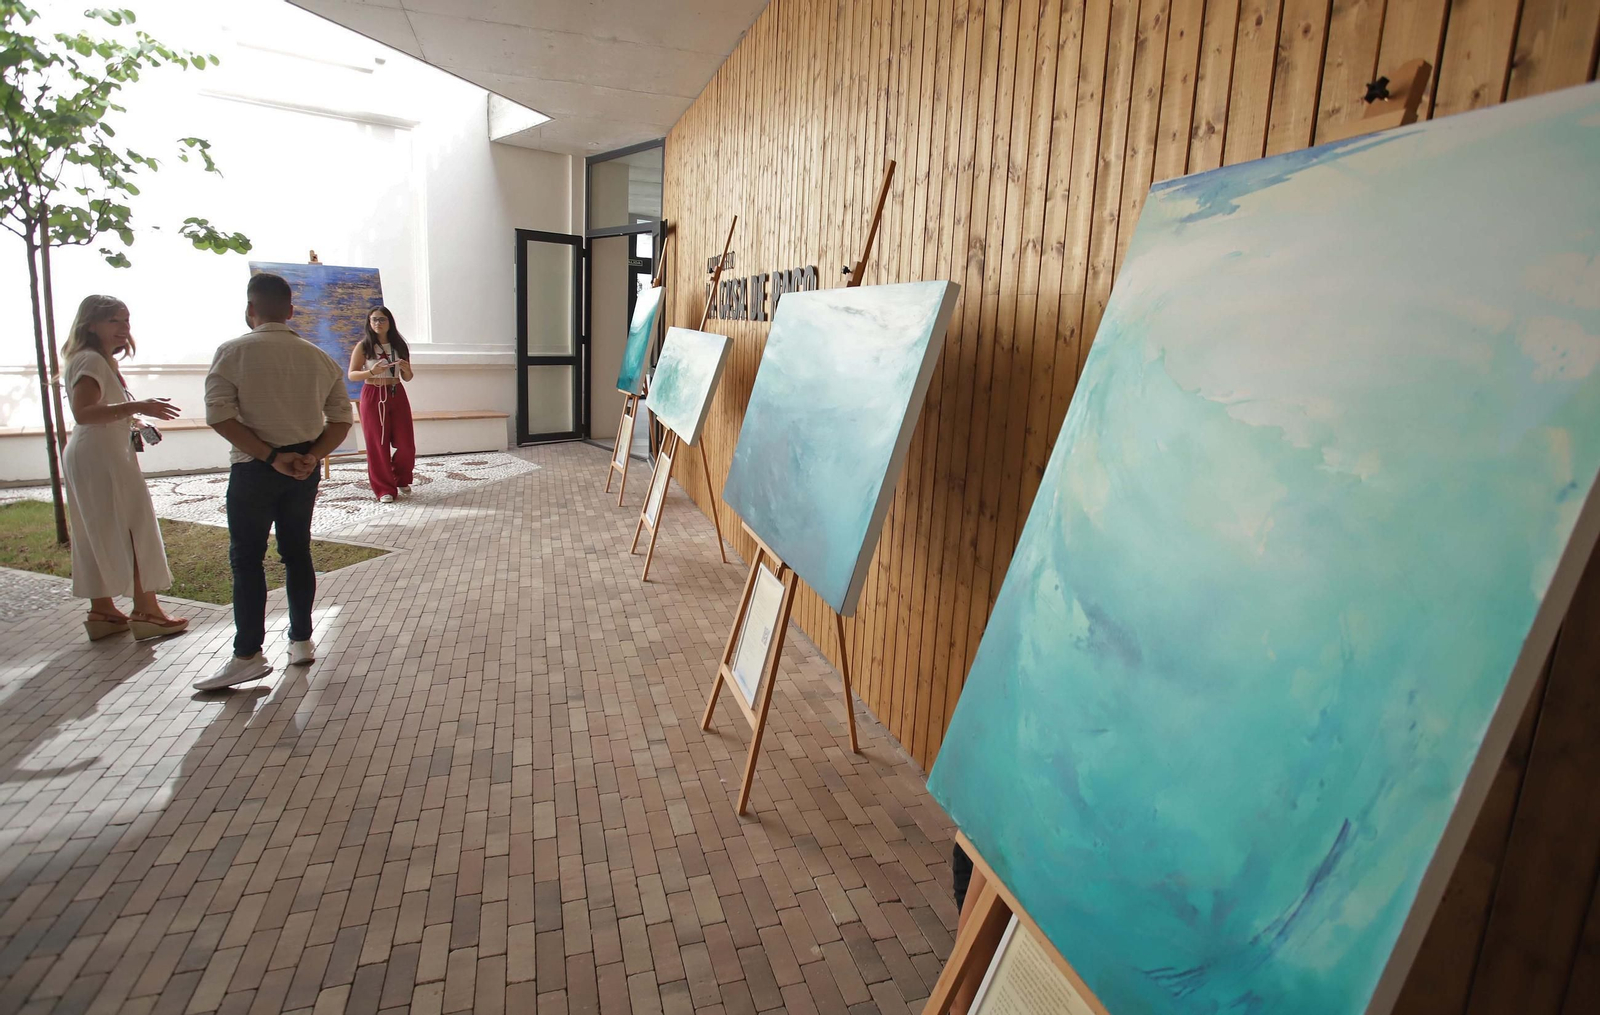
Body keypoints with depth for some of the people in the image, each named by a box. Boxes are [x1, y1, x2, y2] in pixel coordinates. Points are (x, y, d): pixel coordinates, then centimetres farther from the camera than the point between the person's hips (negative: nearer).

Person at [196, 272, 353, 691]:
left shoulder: (234, 351, -8)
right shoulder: (318, 357, 4)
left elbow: (220, 415, -17)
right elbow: (341, 419, 1)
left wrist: (270, 455, -16)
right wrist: (311, 456, -6)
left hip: (254, 468, -4)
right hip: (303, 468, 4)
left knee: (246, 558, 4)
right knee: (298, 552, 13)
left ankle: (247, 656, 6)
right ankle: (301, 641, 20)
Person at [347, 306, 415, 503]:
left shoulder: (400, 346, 7)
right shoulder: (363, 346, -2)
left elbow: (407, 378, 13)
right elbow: (352, 375, -4)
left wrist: (406, 370, -10)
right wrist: (371, 371, -21)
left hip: (397, 395, 3)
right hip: (373, 397, -3)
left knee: (406, 444, 1)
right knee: (378, 444, 1)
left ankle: (402, 480, 26)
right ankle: (385, 488, 10)